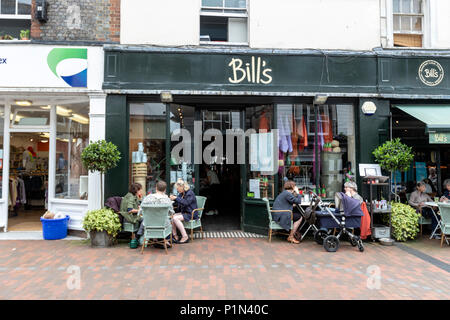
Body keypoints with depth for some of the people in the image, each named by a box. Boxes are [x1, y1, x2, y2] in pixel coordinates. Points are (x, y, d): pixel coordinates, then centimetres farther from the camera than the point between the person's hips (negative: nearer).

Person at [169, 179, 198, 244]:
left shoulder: (190, 193, -14)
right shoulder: (181, 194, 12)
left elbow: (185, 203, -25)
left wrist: (176, 198, -24)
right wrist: (173, 198, -1)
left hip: (191, 214, -8)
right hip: (183, 212, 8)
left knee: (175, 218, -27)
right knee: (171, 217, -15)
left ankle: (185, 237, -24)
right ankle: (174, 236, -11)